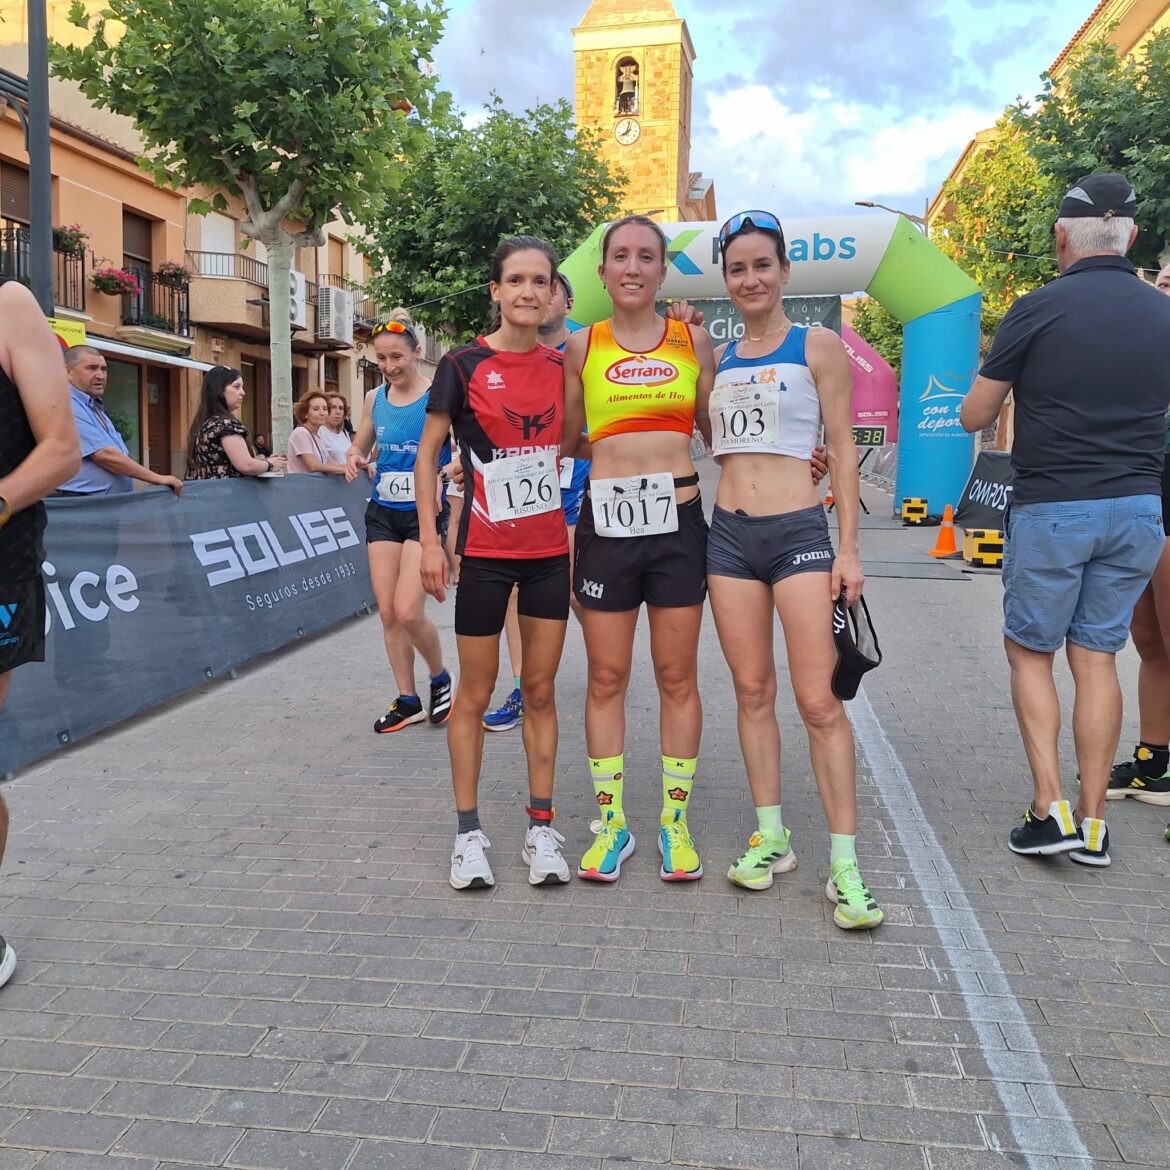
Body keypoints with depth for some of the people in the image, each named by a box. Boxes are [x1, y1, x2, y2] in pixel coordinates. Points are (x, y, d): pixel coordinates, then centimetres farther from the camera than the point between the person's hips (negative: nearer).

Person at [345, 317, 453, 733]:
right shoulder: (375, 399, 7)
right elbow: (360, 446, 20)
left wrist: (447, 469, -32)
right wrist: (354, 460, -3)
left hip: (424, 512, -5)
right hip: (382, 512, 6)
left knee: (408, 612, -13)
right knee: (387, 613, 5)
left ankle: (440, 678, 15)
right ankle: (408, 700, 19)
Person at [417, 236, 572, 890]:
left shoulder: (562, 366, 5)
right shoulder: (464, 365, -4)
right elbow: (427, 452, -2)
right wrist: (429, 539, -8)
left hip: (550, 550, 3)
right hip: (484, 552, -3)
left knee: (541, 689, 8)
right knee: (477, 692, 5)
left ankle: (542, 827, 19)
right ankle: (469, 831, 17)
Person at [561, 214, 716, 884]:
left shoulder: (694, 341, 8)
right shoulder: (581, 346, 6)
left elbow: (719, 434, 14)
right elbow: (568, 441, 14)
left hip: (679, 520, 0)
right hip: (607, 521, 0)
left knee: (678, 678, 6)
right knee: (606, 679, 5)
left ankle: (675, 824, 20)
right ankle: (611, 825, 19)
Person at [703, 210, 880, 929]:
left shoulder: (819, 347, 2)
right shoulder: (718, 358, 14)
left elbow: (843, 449, -1)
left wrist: (850, 547, -7)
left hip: (799, 532, -4)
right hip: (729, 534, 4)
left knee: (819, 700, -9)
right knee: (753, 691, 8)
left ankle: (846, 865, -1)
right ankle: (772, 837, 20)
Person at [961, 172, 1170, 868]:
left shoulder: (1039, 309, -9)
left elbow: (974, 417, -3)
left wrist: (1021, 387, 16)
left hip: (1052, 509, -4)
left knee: (1030, 653, 9)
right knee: (1097, 658, 10)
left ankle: (1050, 808, 2)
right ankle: (1092, 822, 13)